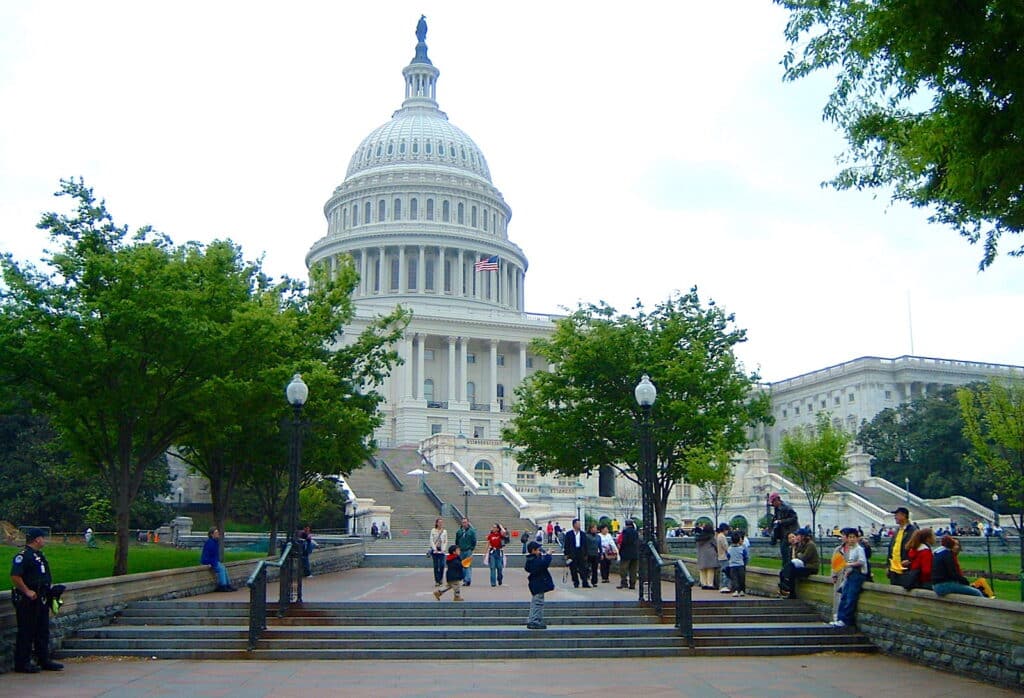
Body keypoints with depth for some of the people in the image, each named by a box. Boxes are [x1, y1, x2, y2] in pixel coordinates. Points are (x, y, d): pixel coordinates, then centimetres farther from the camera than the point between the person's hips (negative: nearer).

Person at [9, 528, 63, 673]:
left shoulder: (39, 555, 16)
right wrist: (27, 591, -23)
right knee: (26, 632, -3)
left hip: (41, 599, 10)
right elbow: (15, 576, -24)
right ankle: (22, 664, 3)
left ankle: (44, 660, 20)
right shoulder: (22, 555, -15)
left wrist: (48, 591, 17)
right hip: (27, 601, -10)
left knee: (43, 631, 13)